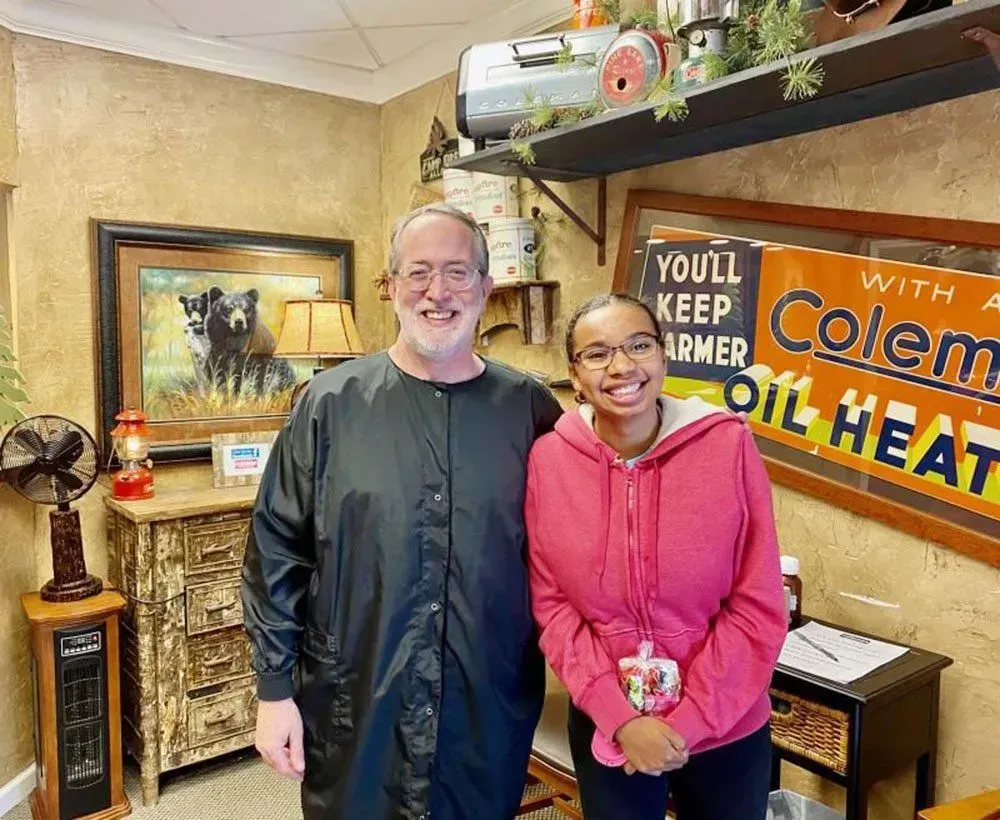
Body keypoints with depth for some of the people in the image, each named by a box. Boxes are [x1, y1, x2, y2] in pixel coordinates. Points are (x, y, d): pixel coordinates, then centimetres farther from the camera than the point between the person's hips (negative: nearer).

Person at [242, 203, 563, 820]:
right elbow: (277, 553, -3)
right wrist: (275, 689, -2)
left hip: (489, 718, 1)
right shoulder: (331, 403, -6)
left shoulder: (531, 410, -3)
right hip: (352, 714, 0)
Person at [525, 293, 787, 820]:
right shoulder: (549, 459, -11)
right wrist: (620, 718, -12)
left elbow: (758, 609, -10)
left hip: (727, 728, 0)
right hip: (604, 727, 1)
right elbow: (553, 608, -6)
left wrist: (688, 720, -12)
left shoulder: (728, 444, -14)